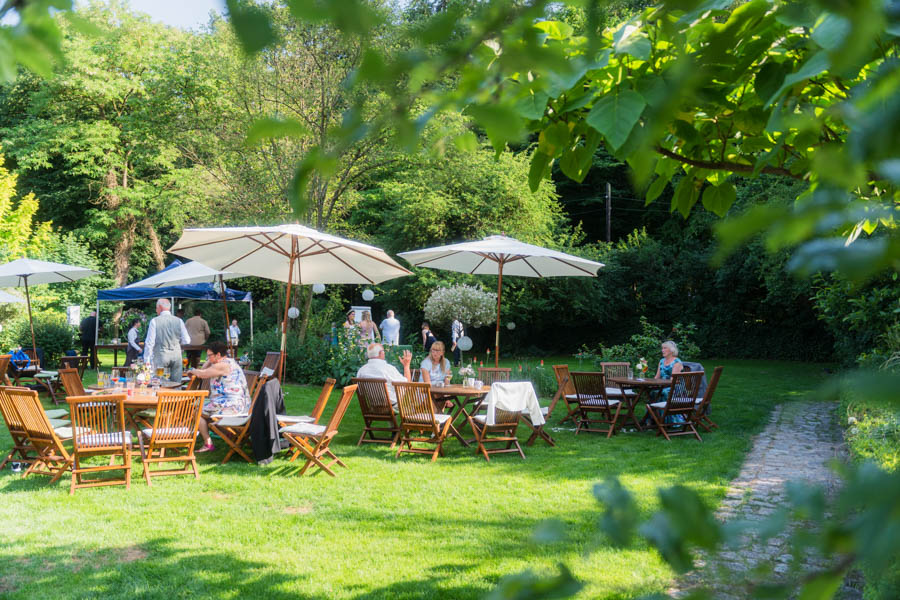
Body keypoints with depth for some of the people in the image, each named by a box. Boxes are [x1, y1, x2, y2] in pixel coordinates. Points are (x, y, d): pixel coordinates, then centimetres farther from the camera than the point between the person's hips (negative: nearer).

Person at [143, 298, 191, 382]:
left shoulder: (155, 321, -4)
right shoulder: (179, 321, 3)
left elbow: (149, 342, -6)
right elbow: (186, 341, 1)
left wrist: (147, 360, -1)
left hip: (160, 356, -3)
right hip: (176, 355, 3)